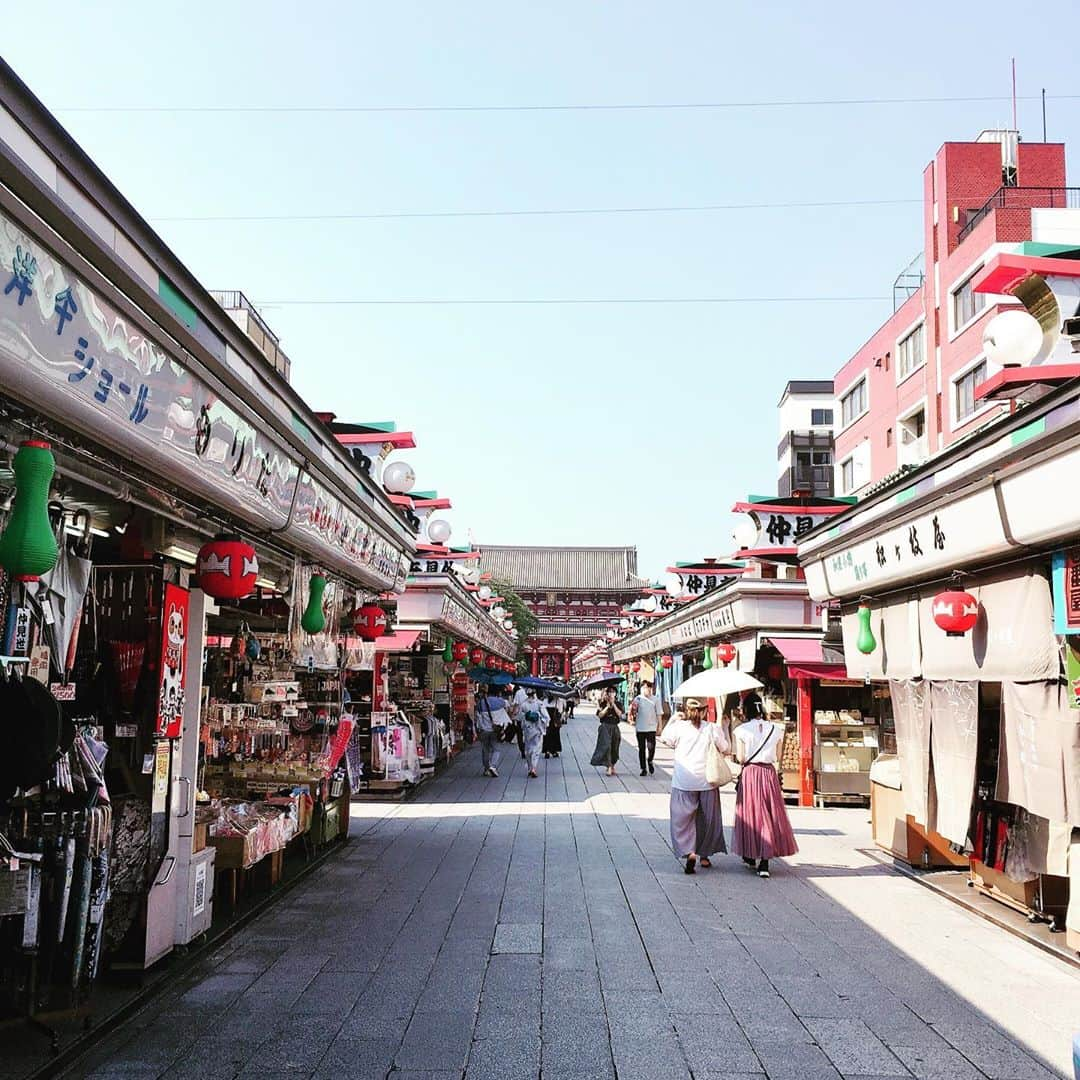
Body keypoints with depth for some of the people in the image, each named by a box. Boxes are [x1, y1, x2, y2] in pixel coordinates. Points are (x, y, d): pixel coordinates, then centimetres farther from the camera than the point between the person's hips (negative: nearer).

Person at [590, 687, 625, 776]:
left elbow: (621, 715, -8)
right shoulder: (603, 704, 3)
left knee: (614, 748, 9)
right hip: (605, 727, -3)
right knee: (606, 746, -16)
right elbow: (599, 715, -8)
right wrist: (607, 706, -12)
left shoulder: (618, 704, 7)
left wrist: (613, 705, -11)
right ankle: (609, 768, -19)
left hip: (615, 728, 3)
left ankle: (612, 766, 28)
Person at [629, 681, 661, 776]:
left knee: (651, 747, -8)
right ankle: (643, 768, 17)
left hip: (651, 728, 0)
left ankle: (650, 761, 22)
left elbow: (658, 714, 6)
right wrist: (632, 720, -12)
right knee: (641, 748, 6)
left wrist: (659, 725, 4)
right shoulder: (638, 699, 0)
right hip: (640, 728, 0)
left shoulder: (655, 700, 3)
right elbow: (632, 712, 3)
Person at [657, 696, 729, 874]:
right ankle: (705, 855, 25)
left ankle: (689, 853, -17)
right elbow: (725, 749, 7)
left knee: (683, 819, 3)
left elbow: (664, 738, 11)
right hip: (707, 781, 2)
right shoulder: (712, 728, -4)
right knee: (707, 819, 16)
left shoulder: (679, 727, -6)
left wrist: (673, 719, 14)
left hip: (684, 782, -2)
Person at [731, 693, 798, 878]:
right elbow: (778, 755, 6)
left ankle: (750, 857, 24)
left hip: (749, 774, -2)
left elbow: (740, 758, -7)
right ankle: (764, 863, 2)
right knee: (769, 815, 6)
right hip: (769, 773, 2)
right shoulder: (775, 729, 2)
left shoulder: (741, 730, -7)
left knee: (751, 814, 12)